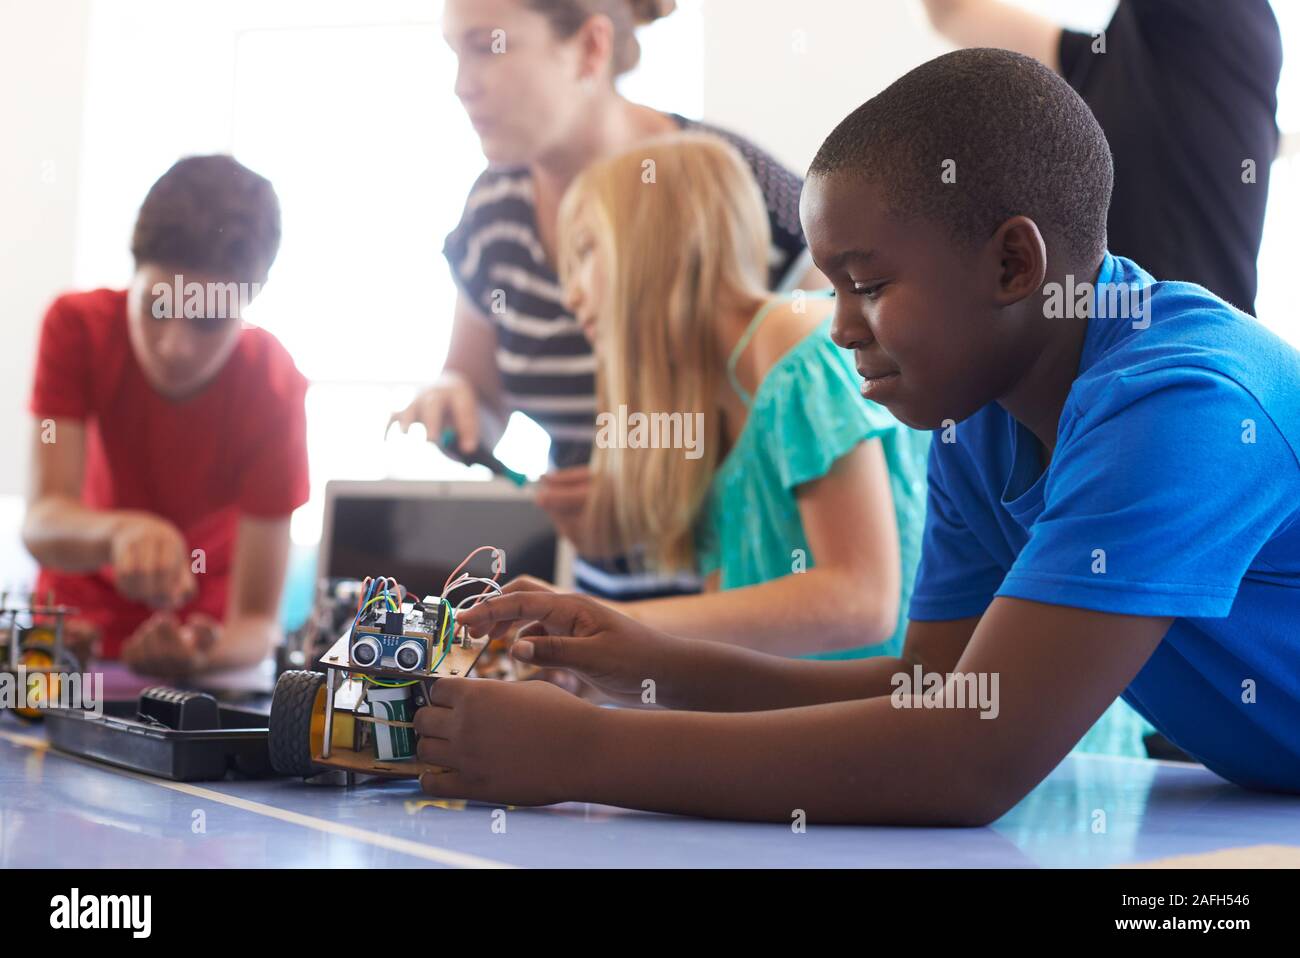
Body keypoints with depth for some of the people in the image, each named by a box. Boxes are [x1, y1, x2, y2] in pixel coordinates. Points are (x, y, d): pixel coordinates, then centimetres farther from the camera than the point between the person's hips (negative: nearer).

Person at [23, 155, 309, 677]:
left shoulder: (275, 387, -23)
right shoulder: (79, 326, -18)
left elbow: (258, 621, -23)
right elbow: (41, 524, -27)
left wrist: (203, 651, -44)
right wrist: (119, 530, -47)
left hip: (203, 633, 0)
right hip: (82, 610, 0)